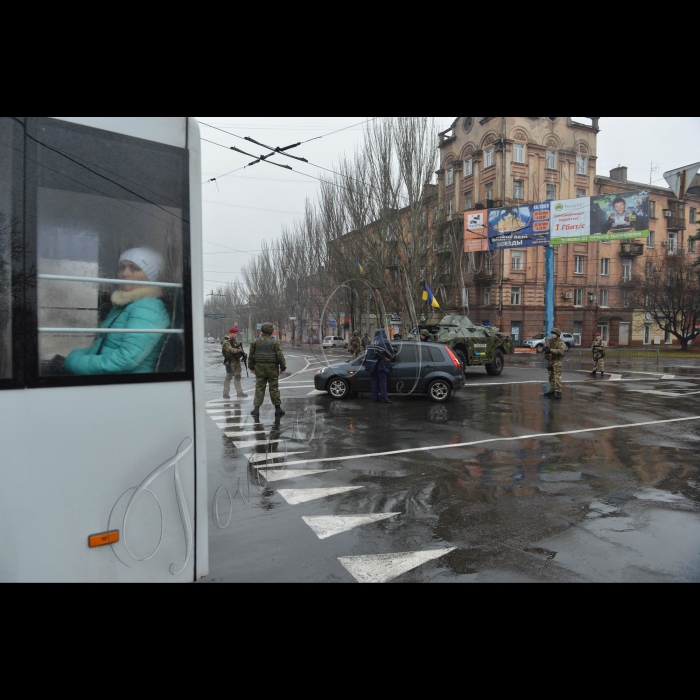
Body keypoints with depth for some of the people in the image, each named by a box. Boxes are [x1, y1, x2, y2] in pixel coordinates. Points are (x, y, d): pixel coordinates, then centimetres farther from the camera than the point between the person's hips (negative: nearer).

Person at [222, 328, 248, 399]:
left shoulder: (234, 340, 14)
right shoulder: (226, 342, -14)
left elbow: (239, 348, 11)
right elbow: (230, 350, -30)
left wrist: (244, 354, -7)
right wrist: (240, 351, -41)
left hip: (237, 360, 8)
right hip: (230, 362, -8)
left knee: (237, 377, 12)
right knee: (229, 377, -2)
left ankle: (239, 392, 18)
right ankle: (226, 393, 7)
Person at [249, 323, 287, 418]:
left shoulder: (256, 342, 4)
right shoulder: (275, 342, -6)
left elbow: (251, 356, 9)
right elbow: (280, 356, -10)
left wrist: (251, 367, 18)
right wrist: (283, 367, -3)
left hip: (260, 368, 2)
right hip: (272, 368, -2)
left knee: (259, 388, 6)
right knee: (274, 388, 4)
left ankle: (256, 409, 3)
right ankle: (278, 409, 9)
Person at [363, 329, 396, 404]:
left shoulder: (373, 342, 13)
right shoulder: (385, 342, -3)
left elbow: (368, 353, 15)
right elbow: (391, 353, -1)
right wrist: (394, 356, 16)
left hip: (372, 364, 5)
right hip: (381, 364, -5)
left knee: (374, 381, 10)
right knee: (383, 382, -2)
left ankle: (375, 398, 12)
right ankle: (384, 398, -5)